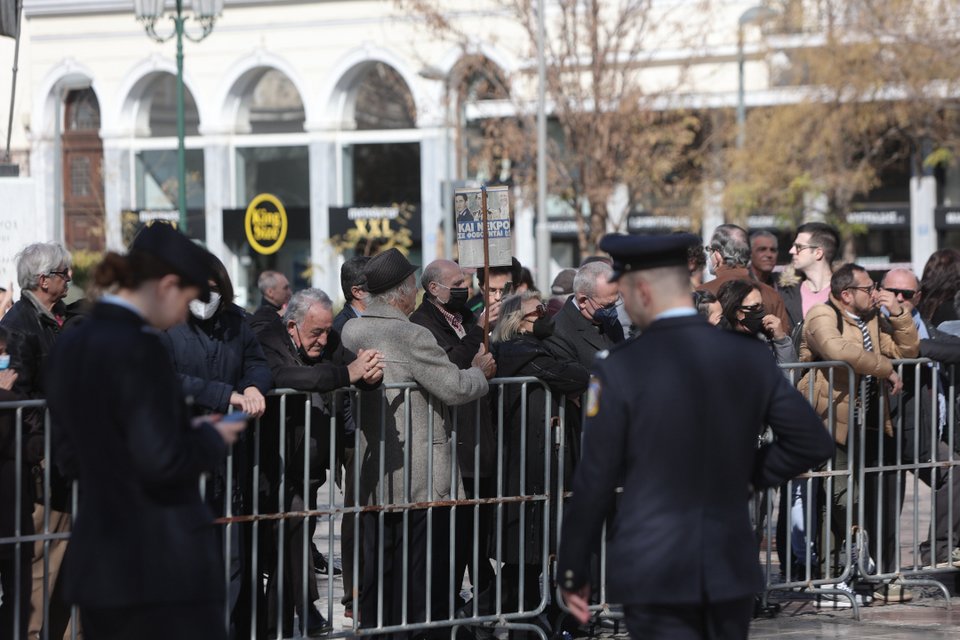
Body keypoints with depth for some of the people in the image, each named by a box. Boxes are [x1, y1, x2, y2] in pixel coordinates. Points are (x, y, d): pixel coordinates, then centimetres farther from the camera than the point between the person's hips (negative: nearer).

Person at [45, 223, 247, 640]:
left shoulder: (69, 349, 9)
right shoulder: (138, 349, -16)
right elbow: (162, 461, -21)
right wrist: (211, 440, -2)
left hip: (94, 564, 8)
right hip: (161, 566, -8)